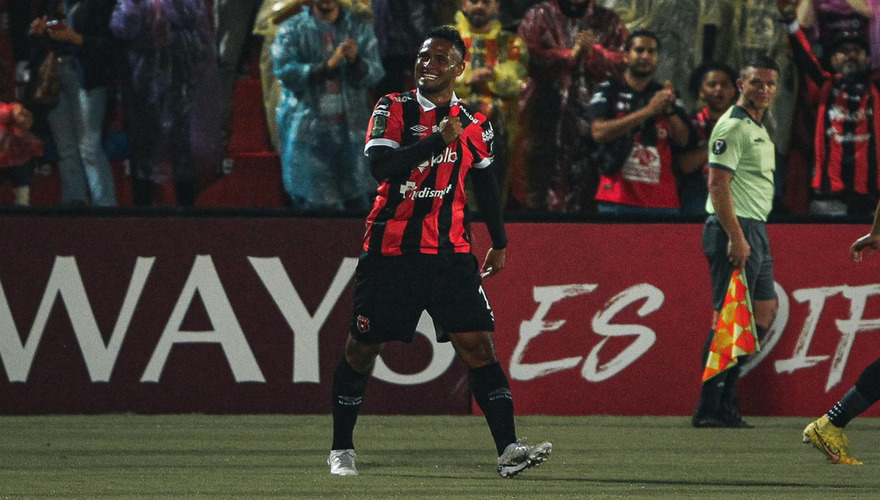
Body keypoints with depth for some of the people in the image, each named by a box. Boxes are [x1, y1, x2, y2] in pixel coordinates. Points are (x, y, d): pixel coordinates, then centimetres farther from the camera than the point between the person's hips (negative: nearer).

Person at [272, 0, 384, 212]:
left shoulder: (360, 27, 10)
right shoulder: (291, 29, 4)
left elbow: (375, 73, -1)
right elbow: (286, 73, -10)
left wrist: (355, 61, -23)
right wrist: (328, 65, -23)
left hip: (351, 127, 2)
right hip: (307, 129, -2)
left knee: (357, 202, -4)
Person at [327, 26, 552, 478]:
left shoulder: (474, 125, 8)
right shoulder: (393, 109, -2)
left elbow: (485, 183, 22)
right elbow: (380, 165, -18)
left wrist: (499, 243, 25)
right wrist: (439, 139, -21)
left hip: (450, 253, 2)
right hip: (389, 250, -2)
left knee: (477, 345, -10)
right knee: (361, 349, 6)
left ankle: (508, 449, -15)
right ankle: (341, 449, 21)